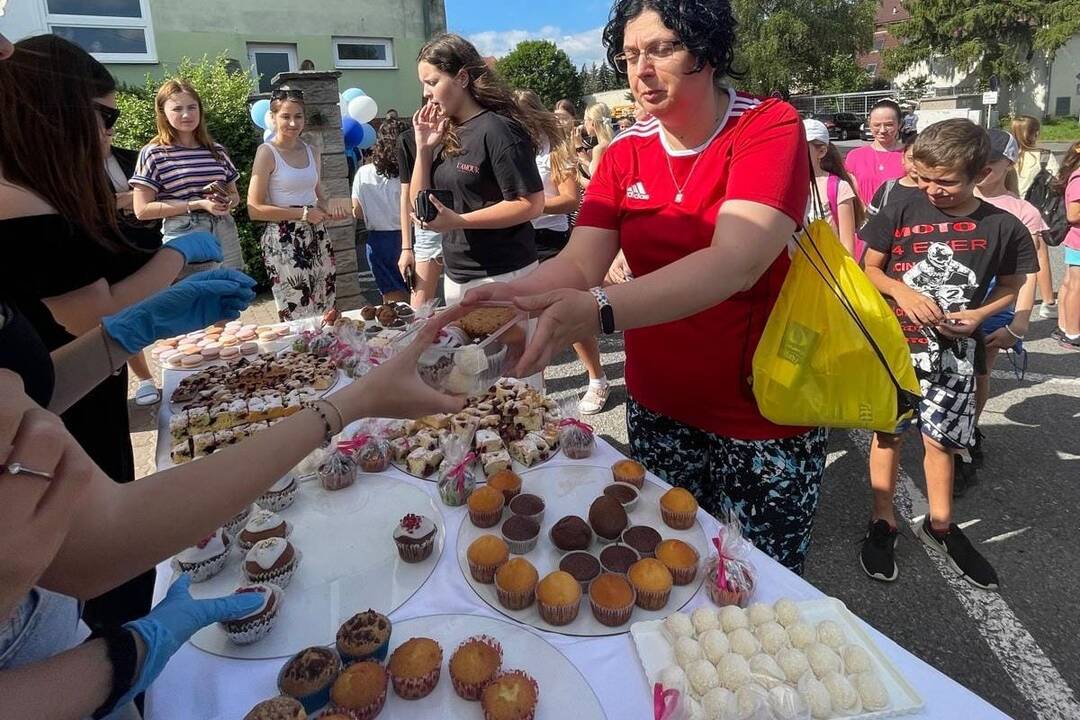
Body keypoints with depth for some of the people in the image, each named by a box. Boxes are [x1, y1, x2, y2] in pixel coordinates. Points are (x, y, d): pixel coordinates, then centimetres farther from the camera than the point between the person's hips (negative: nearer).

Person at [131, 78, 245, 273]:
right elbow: (142, 210, -7)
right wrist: (198, 204, -14)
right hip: (185, 241, -4)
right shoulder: (153, 154, -2)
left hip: (226, 238, 4)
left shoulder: (216, 150, 11)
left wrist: (227, 203, -4)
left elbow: (234, 195, 20)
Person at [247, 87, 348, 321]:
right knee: (298, 319, -2)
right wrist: (303, 214, -15)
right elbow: (255, 210, -13)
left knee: (325, 314, 10)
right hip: (284, 241, -6)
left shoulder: (310, 151, 12)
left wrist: (329, 205, -1)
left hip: (317, 238, 6)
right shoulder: (267, 152, -7)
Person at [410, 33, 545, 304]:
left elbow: (531, 205, -18)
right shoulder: (444, 133, 8)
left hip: (501, 277, -7)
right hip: (455, 277, 7)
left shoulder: (498, 129, -13)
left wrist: (458, 221, -22)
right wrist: (423, 148, -3)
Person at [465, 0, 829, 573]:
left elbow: (735, 263, -31)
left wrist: (597, 311, -46)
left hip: (763, 413, -4)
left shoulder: (770, 127, -14)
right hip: (657, 407, 4)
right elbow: (579, 263, -11)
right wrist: (509, 296, -33)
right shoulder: (623, 155, 1)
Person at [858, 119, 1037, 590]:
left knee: (941, 438, 10)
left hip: (953, 351, 1)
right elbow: (869, 268, 1)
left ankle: (940, 526, 31)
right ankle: (883, 522, 24)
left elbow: (1010, 286, 7)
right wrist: (902, 291, -18)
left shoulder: (1003, 228, -5)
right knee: (888, 431, 8)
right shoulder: (902, 213, -7)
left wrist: (979, 314, -12)